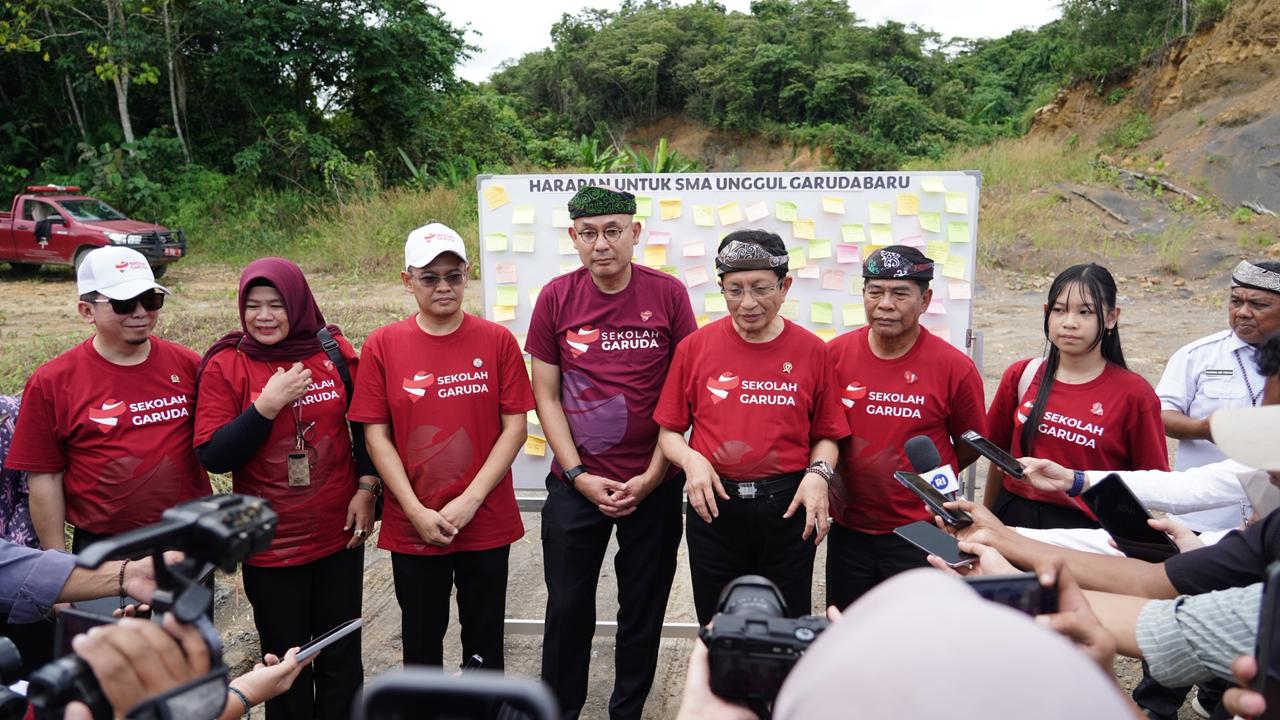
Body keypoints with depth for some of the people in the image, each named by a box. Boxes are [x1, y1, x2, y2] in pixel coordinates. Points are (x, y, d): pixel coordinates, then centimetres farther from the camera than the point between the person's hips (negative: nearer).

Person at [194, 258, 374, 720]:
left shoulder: (335, 352, -3)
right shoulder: (224, 366, -7)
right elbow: (213, 457, -12)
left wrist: (366, 489, -1)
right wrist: (267, 406, -21)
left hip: (339, 535, 2)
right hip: (270, 545, -1)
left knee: (341, 660, 14)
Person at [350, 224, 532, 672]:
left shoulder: (497, 341, -4)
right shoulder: (383, 345, -2)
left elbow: (515, 426, -5)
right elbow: (376, 434, -3)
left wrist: (470, 500, -12)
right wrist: (417, 511, -10)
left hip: (487, 523, 0)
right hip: (412, 528, 1)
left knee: (484, 641, 15)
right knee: (421, 639, 17)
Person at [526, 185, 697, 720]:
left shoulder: (668, 294, -6)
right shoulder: (556, 297, -3)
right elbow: (546, 395, -1)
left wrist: (652, 476, -8)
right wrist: (579, 475, -7)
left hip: (653, 486, 0)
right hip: (576, 484, 1)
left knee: (643, 609, 13)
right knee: (568, 607, 11)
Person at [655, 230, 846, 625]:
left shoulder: (811, 351, -2)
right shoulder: (694, 347, -1)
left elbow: (826, 434, 4)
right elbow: (668, 431, 4)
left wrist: (818, 474, -14)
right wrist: (691, 459, -15)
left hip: (788, 507, 0)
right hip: (714, 505, 1)